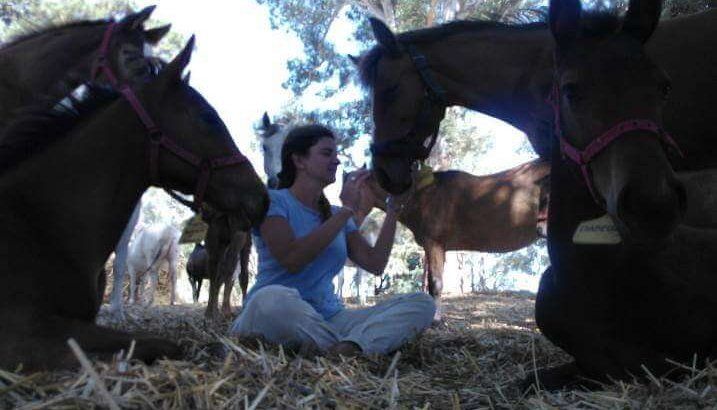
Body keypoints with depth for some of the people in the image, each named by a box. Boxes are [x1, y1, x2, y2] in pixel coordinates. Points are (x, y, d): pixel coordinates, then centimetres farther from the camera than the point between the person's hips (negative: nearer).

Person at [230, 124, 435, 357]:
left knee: (422, 304, -10)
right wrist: (347, 210, -14)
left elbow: (375, 264, 8)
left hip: (329, 318, 6)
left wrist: (393, 208, 5)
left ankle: (349, 348, -35)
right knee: (274, 299, -42)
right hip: (282, 319, -6)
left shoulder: (335, 214, 16)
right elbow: (291, 259, -19)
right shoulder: (273, 201, -2)